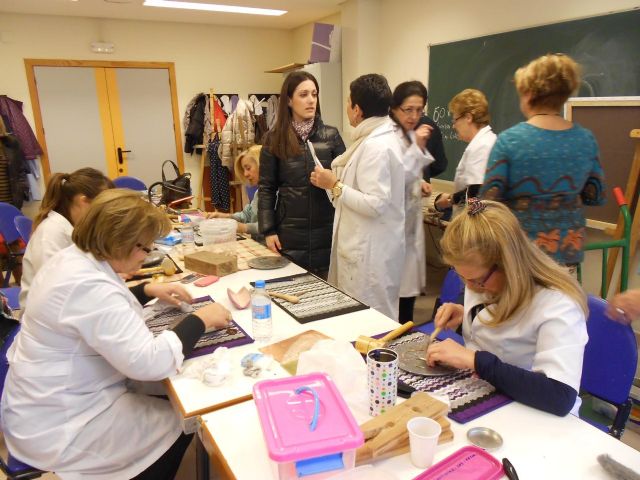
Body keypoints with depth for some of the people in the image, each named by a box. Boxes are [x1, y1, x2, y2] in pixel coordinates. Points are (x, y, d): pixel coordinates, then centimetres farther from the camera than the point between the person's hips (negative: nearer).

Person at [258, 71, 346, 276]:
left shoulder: (331, 135, 4)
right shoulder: (275, 139, 2)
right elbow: (266, 188, 2)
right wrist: (268, 230, -3)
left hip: (327, 232, 1)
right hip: (289, 234, -1)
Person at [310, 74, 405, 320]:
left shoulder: (376, 146, -20)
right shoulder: (378, 137, 11)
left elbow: (375, 204, -24)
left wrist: (335, 186, -16)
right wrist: (334, 179, 10)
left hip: (371, 252, -10)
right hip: (365, 247, 10)